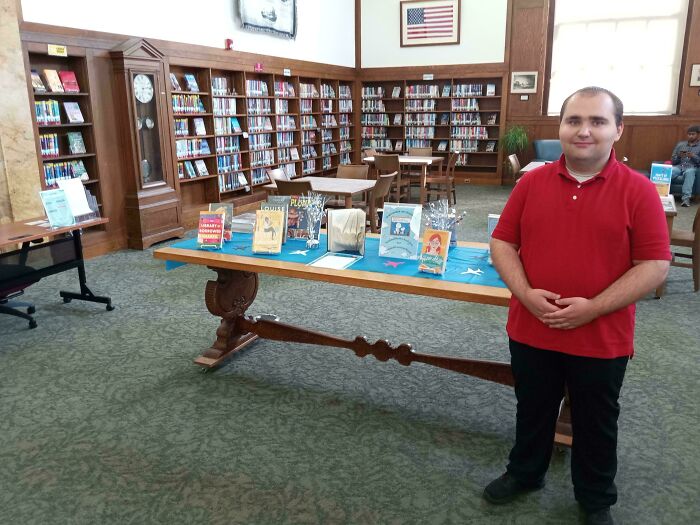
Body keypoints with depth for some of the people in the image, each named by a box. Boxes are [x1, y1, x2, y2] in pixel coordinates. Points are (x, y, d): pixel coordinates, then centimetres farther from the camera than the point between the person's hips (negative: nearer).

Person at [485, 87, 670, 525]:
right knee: (532, 411, 22)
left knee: (596, 424, 18)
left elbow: (656, 265, -11)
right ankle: (525, 473, 47)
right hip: (531, 330, 2)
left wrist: (593, 308, -20)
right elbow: (503, 243, 0)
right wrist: (526, 294, -15)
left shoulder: (639, 190, -10)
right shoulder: (532, 182, -2)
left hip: (602, 338, -2)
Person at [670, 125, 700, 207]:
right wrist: (679, 156, -5)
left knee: (689, 172, -42)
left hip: (692, 168, -2)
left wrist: (693, 156, -13)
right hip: (678, 167, 2)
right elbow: (673, 161, 15)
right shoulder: (680, 144, 21)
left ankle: (686, 197, -49)